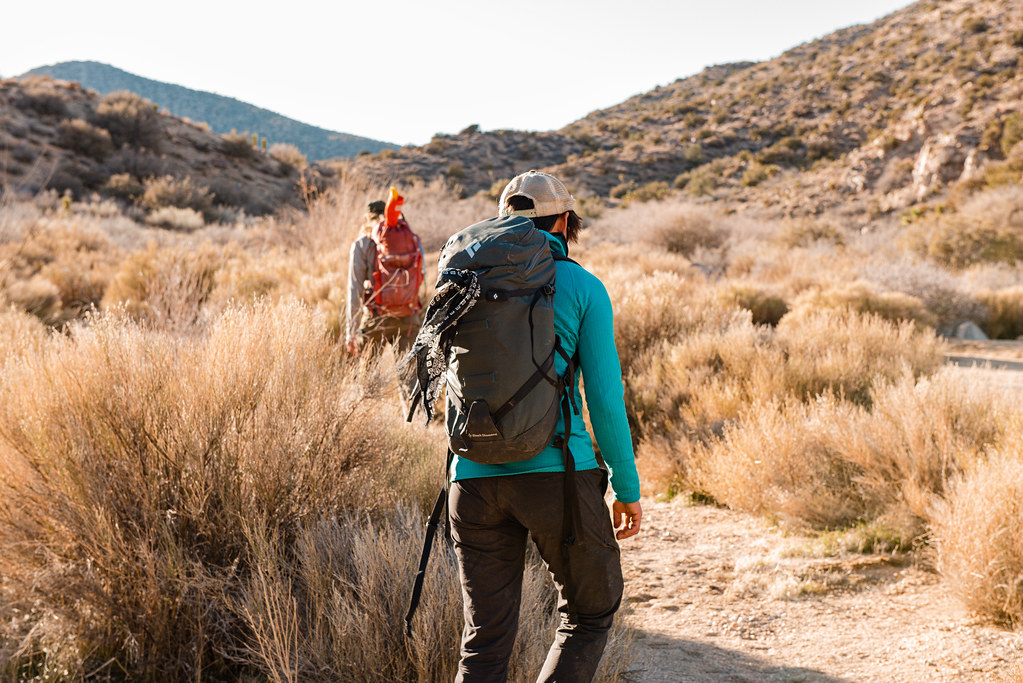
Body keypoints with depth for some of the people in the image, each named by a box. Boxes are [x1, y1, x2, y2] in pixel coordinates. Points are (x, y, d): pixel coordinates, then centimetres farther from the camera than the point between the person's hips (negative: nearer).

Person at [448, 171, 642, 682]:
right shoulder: (582, 287, 1)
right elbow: (605, 397, -4)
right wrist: (627, 487, 5)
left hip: (476, 475, 4)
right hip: (557, 471, -3)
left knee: (485, 639, 11)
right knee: (591, 612, 18)